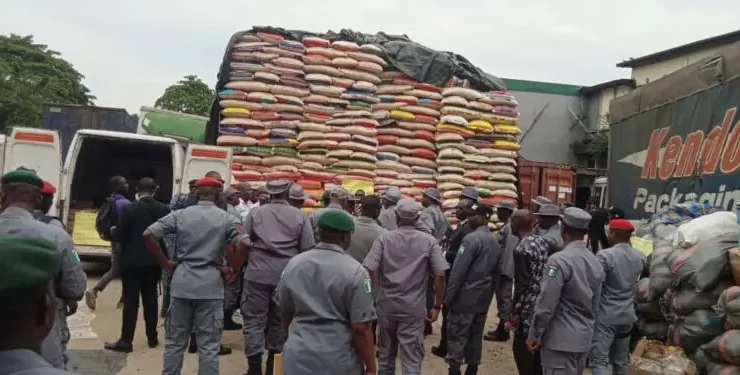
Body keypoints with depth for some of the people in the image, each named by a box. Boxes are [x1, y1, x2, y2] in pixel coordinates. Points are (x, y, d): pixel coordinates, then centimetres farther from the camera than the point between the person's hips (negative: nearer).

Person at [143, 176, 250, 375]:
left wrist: (165, 263, 4)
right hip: (211, 285, -2)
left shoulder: (180, 214, 5)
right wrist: (233, 270, -3)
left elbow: (148, 235, -3)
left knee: (175, 341, 16)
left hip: (181, 283, 2)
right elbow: (244, 243, -16)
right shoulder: (226, 218, -1)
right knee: (208, 346, 6)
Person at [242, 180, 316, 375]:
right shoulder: (300, 216, 4)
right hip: (286, 275, 1)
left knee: (254, 319, 5)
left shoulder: (256, 212, 4)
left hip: (258, 273, -1)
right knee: (279, 320, 14)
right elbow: (307, 249, 1)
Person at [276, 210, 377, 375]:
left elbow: (285, 313, 11)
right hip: (339, 361, -3)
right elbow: (361, 328, -16)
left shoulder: (293, 264, 0)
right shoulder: (355, 271, -14)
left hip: (298, 357, 4)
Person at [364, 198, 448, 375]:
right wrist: (437, 306, 1)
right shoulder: (429, 241, -2)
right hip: (414, 308, -1)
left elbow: (370, 271, -11)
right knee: (412, 359, 2)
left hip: (387, 305, 1)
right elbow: (440, 276, -8)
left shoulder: (384, 238, -3)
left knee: (386, 353, 20)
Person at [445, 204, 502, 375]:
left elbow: (458, 270, -18)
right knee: (475, 335, 13)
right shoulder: (495, 242, 11)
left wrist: (449, 295, -13)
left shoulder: (472, 238, -15)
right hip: (483, 297, 8)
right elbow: (496, 273, 15)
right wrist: (489, 294, 19)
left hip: (466, 296, -8)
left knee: (457, 335, -2)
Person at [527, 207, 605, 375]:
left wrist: (534, 334, -9)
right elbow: (595, 304, 10)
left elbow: (546, 304, -18)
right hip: (584, 338, 7)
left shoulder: (559, 260, -18)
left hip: (560, 338, -7)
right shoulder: (596, 262, 5)